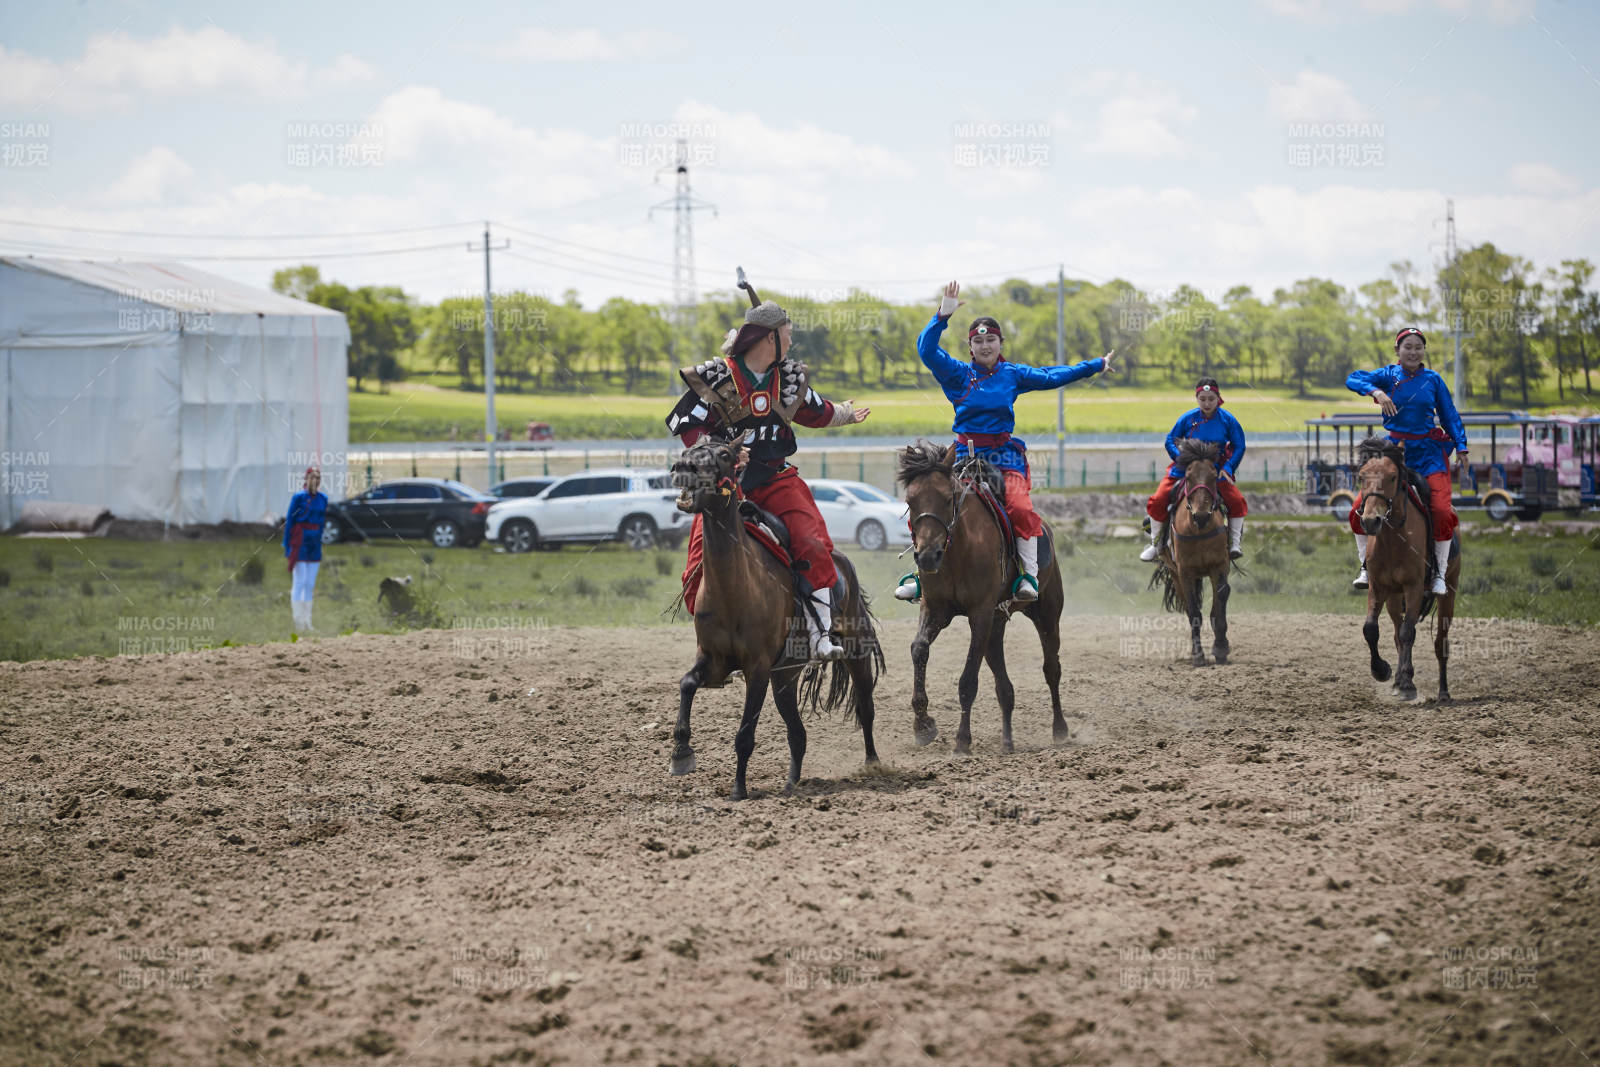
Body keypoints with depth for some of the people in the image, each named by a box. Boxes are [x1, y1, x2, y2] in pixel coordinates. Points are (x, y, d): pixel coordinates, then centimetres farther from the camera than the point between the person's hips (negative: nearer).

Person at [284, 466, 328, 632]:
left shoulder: (323, 499, 9)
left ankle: (306, 622, 11)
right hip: (300, 542, -6)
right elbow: (290, 522, -5)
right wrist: (287, 546, -7)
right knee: (299, 582, -6)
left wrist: (320, 544, 15)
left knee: (310, 584, 7)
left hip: (315, 543, 6)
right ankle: (298, 621, -4)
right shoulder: (298, 497, -6)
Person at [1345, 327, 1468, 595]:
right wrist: (1376, 392, -31)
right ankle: (1366, 567, 9)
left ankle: (1439, 574, -4)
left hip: (1429, 452, -1)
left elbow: (1450, 416, 10)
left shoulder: (1433, 380, 4)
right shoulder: (1389, 376, 0)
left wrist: (1461, 446, -1)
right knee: (1360, 510, -9)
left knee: (1441, 510, -18)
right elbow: (1353, 379, -14)